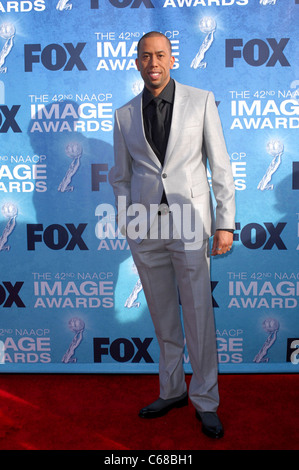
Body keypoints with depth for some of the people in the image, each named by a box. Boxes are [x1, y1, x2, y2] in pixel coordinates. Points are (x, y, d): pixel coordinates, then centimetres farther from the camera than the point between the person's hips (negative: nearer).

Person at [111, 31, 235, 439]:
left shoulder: (201, 101, 2)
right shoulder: (125, 115, 9)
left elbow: (220, 166, 0)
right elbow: (121, 176, 14)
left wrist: (225, 223, -5)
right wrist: (126, 224, 10)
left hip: (189, 223, -2)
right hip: (146, 227, 3)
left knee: (199, 315, 1)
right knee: (163, 317, 12)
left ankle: (205, 401, 18)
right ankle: (172, 391, 29)